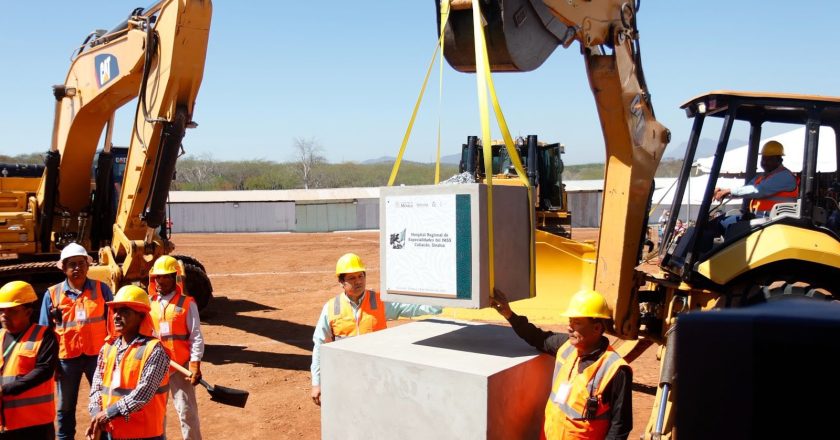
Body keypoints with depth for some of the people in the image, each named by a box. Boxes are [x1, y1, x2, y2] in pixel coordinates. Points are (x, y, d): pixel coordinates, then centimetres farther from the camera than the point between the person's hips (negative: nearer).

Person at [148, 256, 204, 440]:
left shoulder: (186, 303, -4)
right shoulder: (149, 303, 9)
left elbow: (196, 337, -7)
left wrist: (195, 366, -15)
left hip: (181, 365, -4)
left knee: (186, 409, -3)